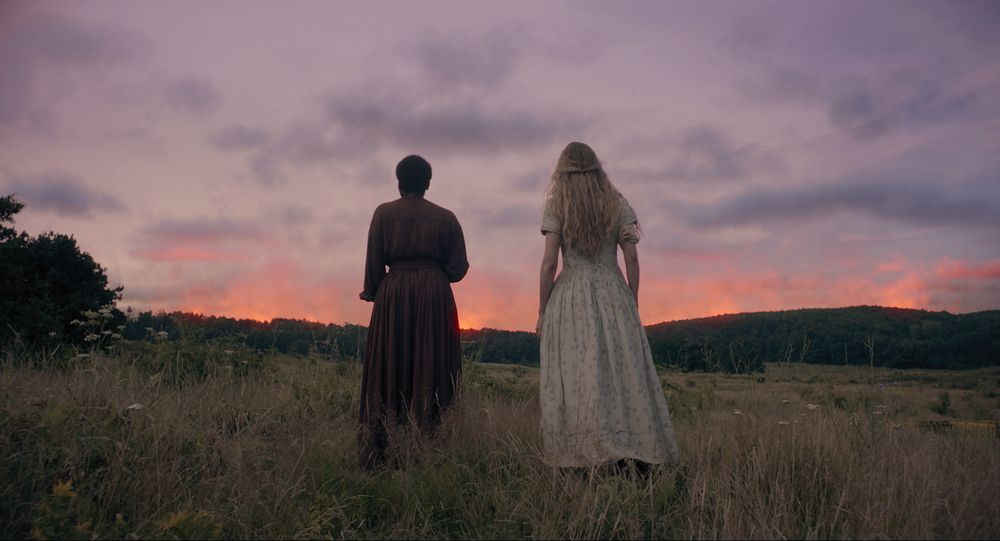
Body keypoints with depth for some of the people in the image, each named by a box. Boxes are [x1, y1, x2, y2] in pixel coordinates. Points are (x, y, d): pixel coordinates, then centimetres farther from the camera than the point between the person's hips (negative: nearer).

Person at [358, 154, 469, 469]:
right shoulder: (445, 217, 4)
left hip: (393, 294, 0)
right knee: (431, 371, 5)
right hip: (435, 296, 0)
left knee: (388, 371, 6)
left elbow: (374, 263, 0)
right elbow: (458, 268, 2)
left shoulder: (384, 213, 2)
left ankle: (376, 455, 8)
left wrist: (373, 296, 13)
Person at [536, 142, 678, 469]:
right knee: (624, 372, 5)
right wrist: (632, 306, 10)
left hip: (570, 299, -2)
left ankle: (576, 461, 3)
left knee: (573, 377, 1)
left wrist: (542, 312, 1)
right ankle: (637, 459, 5)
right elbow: (632, 259, 3)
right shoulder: (618, 205, 6)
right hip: (614, 295, 2)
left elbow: (549, 263, -6)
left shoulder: (556, 207, -1)